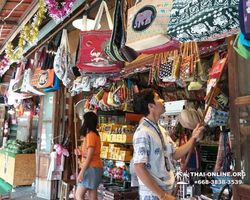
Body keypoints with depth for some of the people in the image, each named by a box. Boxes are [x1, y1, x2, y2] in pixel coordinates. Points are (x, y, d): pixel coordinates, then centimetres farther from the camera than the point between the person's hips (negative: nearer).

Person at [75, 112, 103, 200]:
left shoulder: (90, 135, -13)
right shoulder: (95, 134, 14)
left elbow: (90, 156, -19)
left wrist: (81, 172, -19)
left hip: (91, 168, -9)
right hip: (96, 167, 9)